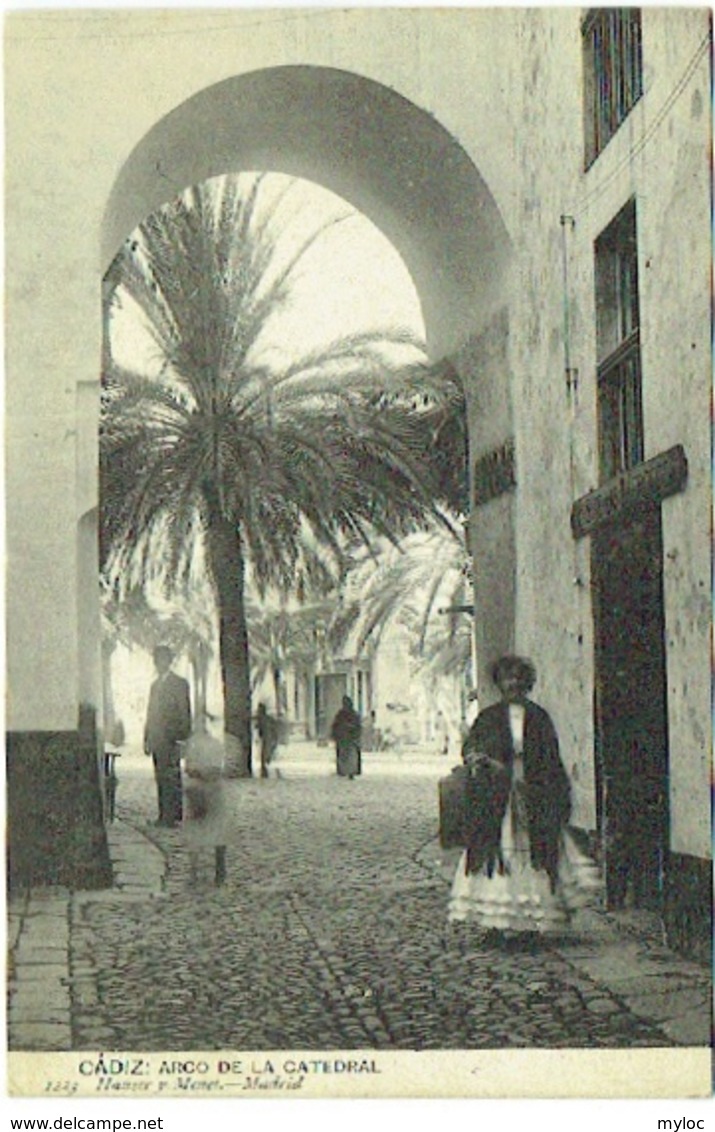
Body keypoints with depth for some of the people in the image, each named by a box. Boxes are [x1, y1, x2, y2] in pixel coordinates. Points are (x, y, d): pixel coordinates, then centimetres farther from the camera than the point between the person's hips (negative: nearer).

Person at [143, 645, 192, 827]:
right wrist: (147, 739, 16)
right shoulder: (155, 685, 21)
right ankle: (164, 816, 8)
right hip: (156, 740, 7)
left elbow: (184, 713, -5)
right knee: (160, 778, 6)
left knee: (171, 779, -9)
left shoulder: (179, 683, -1)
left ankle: (173, 817, -8)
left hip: (171, 739, -7)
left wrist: (181, 736, -12)